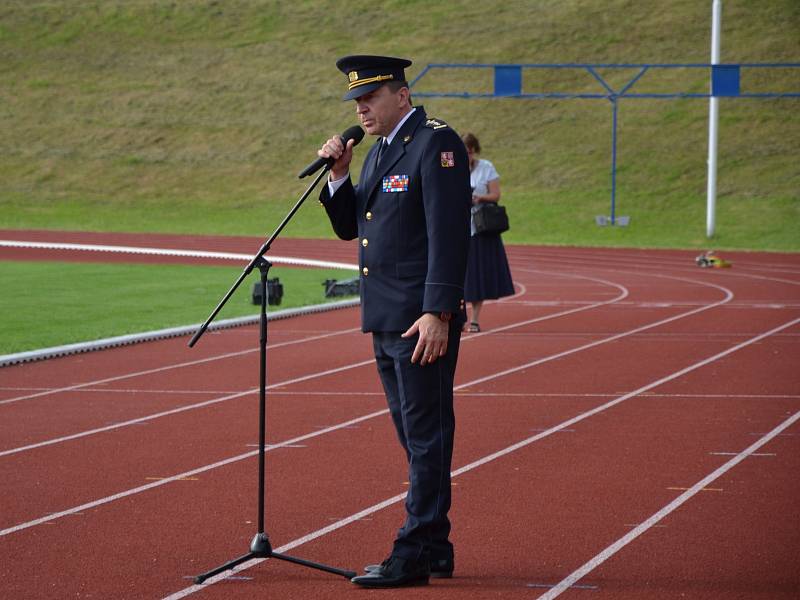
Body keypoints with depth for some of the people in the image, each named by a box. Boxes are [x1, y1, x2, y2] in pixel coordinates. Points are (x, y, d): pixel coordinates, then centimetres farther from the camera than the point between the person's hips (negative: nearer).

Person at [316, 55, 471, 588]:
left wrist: (437, 313, -24)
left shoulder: (436, 143, -12)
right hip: (385, 320, 10)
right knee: (417, 437, 14)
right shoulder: (380, 150, 17)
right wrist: (339, 175, 3)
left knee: (426, 437, -5)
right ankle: (435, 547, 21)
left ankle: (415, 555, -3)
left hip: (423, 321, -10)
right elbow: (349, 227, 20)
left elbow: (448, 234, -19)